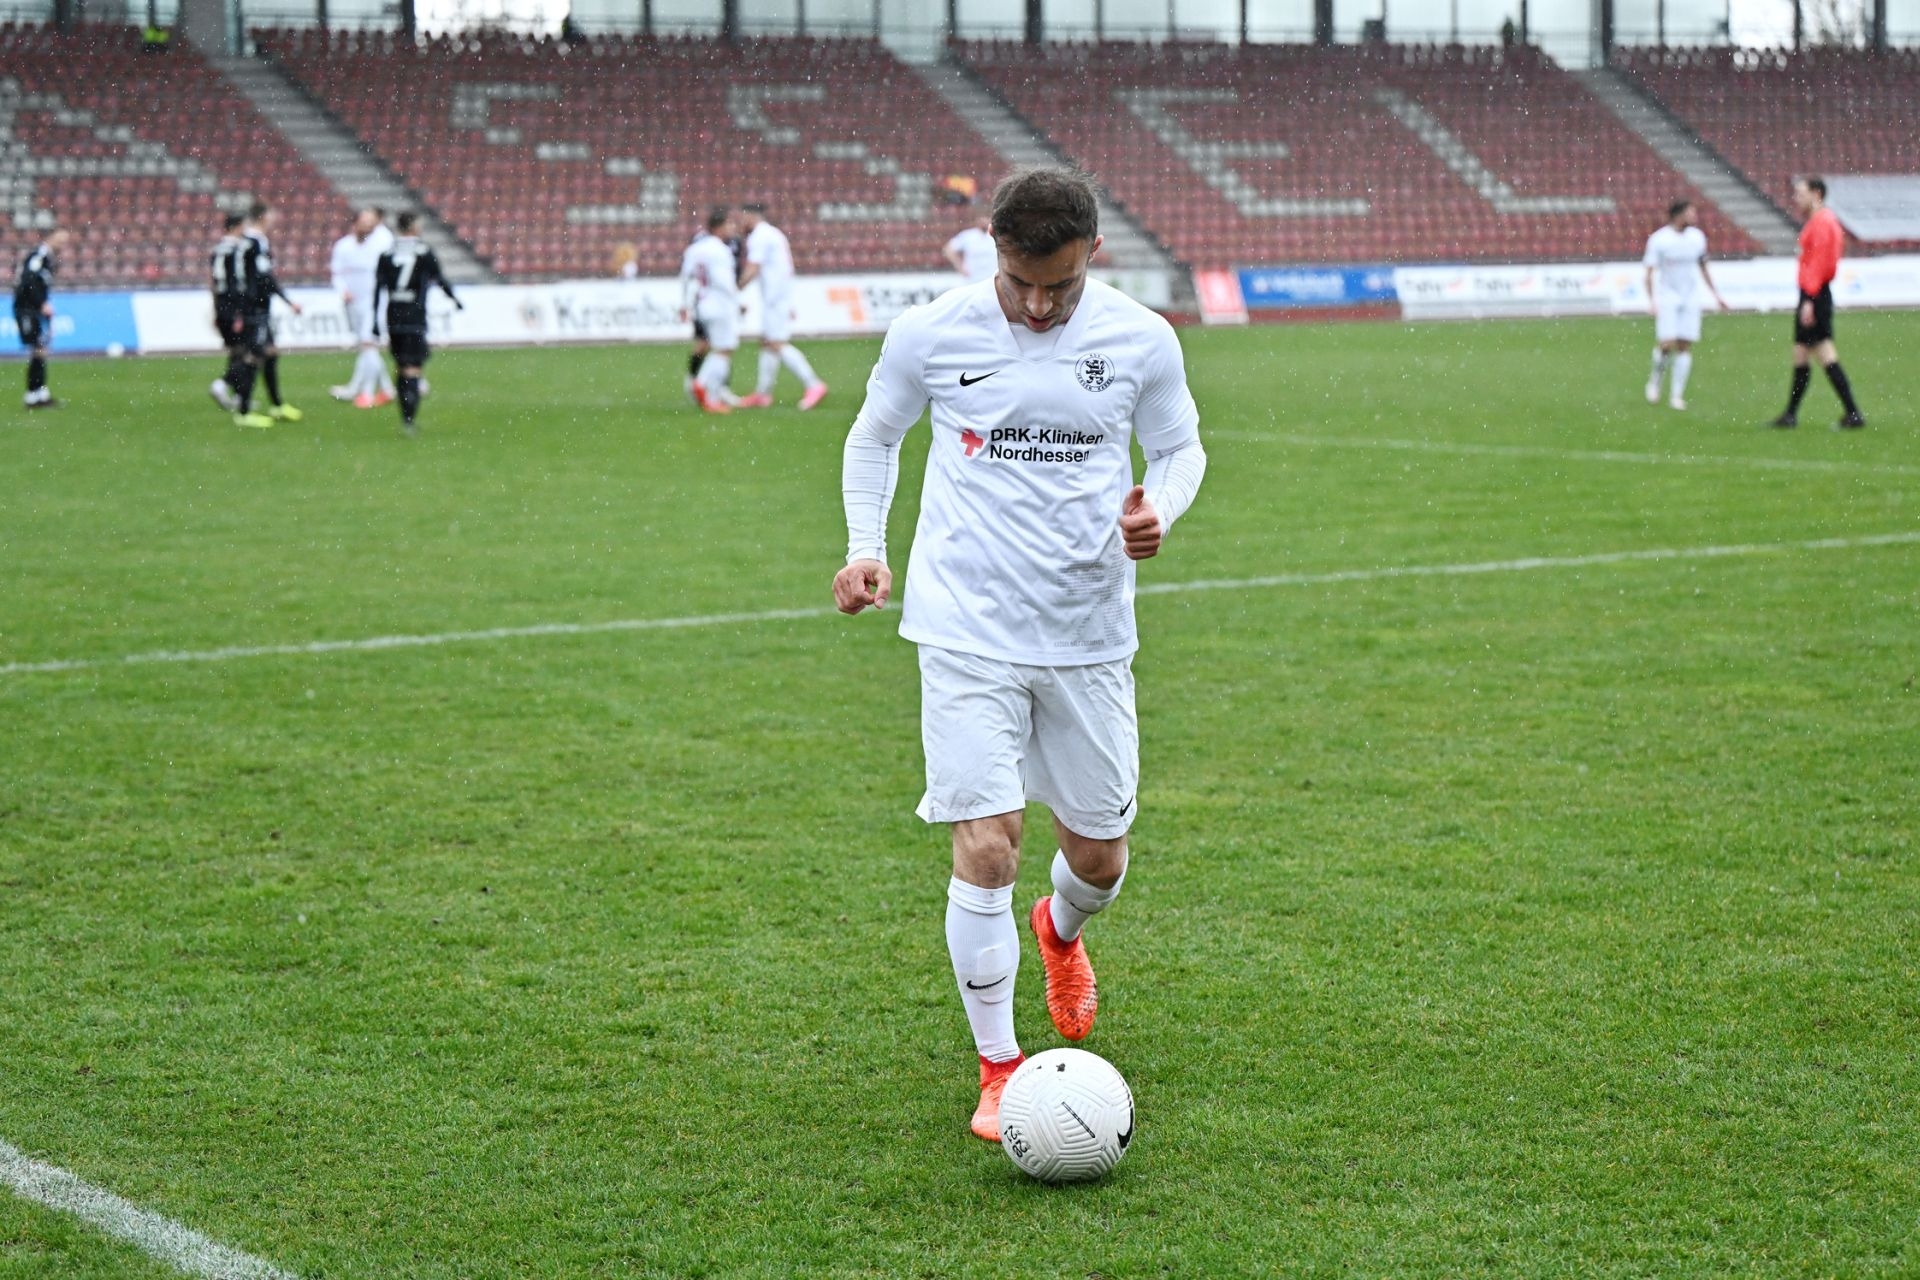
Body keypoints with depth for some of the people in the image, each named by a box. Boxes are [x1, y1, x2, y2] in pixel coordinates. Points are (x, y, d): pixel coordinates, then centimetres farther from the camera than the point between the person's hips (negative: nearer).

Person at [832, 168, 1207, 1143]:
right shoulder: (931, 335, -5)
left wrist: (1159, 511, -10)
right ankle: (999, 1069, 5)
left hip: (1091, 637, 2)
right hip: (968, 633, -2)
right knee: (986, 846, -12)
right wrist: (865, 547, 0)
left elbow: (1180, 448, 12)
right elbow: (873, 438, 12)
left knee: (1099, 857, 10)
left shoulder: (1141, 341, -3)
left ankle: (1060, 931, 49)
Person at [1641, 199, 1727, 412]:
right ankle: (1655, 380, 13)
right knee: (1667, 344, -14)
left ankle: (1677, 394, 4)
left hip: (1690, 298, 4)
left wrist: (1716, 294, 18)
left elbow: (1703, 268, 18)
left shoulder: (1697, 237, 5)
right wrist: (1652, 301, -18)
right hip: (1667, 297, -4)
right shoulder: (1659, 239, -8)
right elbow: (1650, 272, -8)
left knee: (1685, 346, -1)